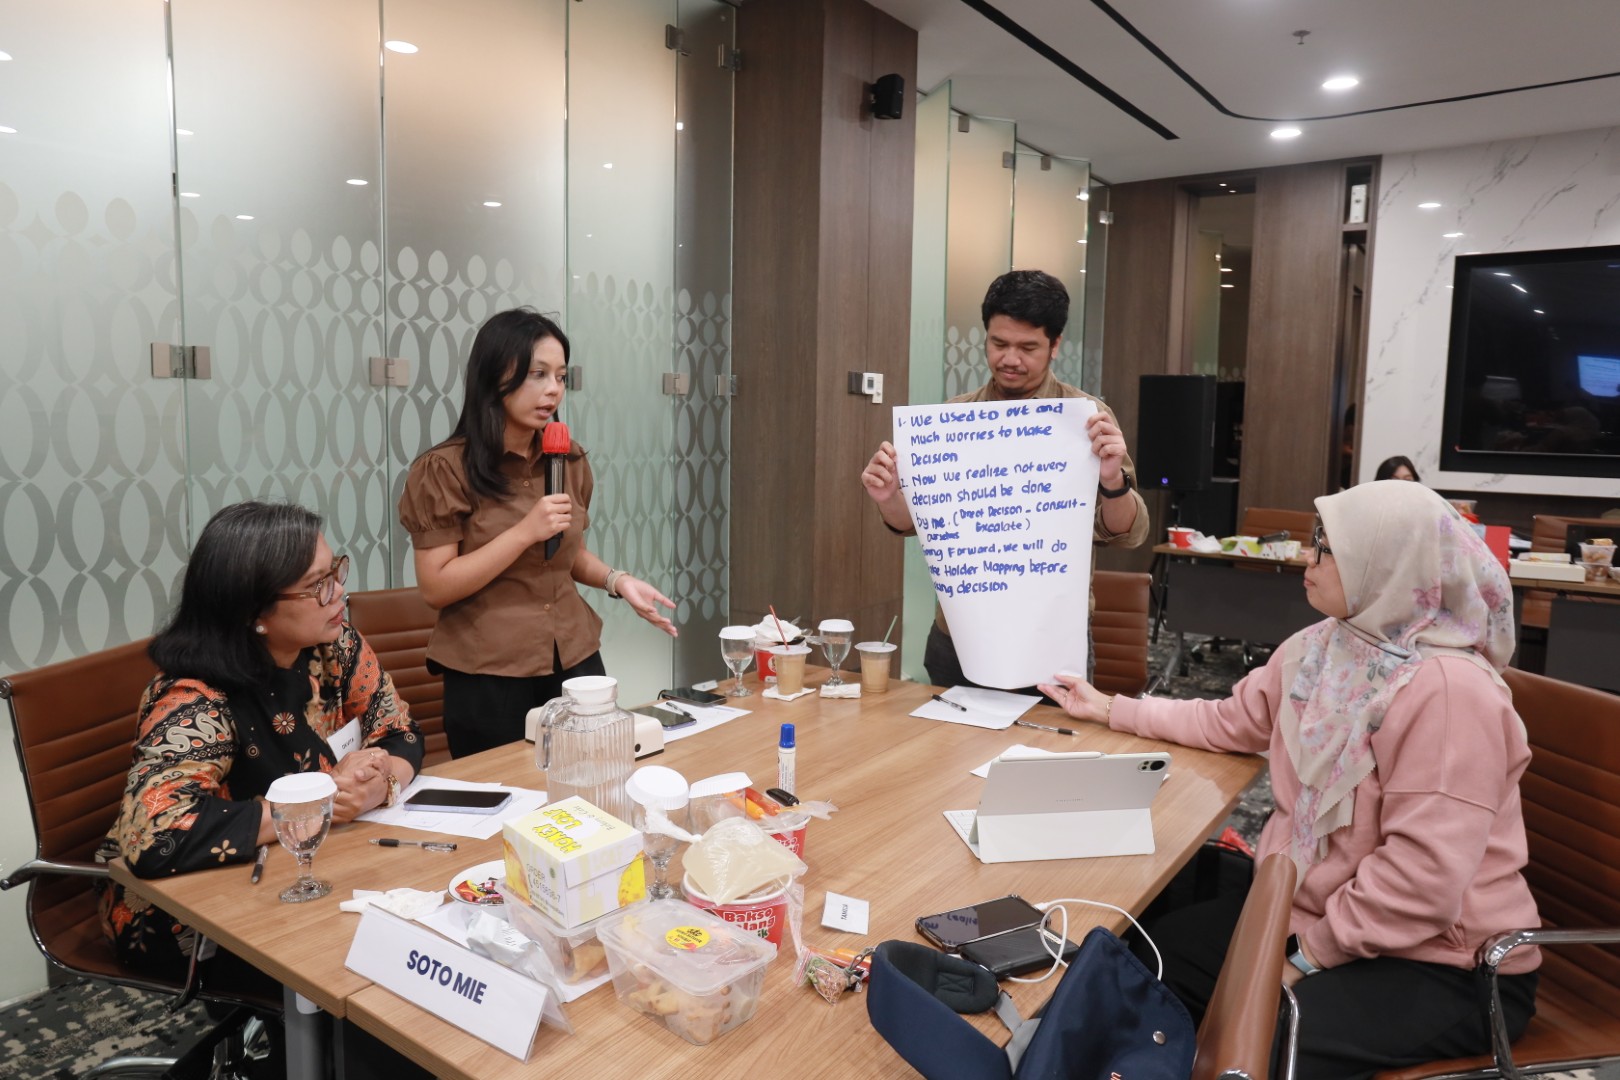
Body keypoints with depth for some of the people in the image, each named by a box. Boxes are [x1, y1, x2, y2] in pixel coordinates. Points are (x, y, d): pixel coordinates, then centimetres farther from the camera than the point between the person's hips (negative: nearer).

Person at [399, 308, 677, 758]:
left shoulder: (570, 461, 6)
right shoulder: (444, 470, -10)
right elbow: (436, 588, -13)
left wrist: (617, 581, -1)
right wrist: (526, 532, -20)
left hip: (577, 662, 5)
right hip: (489, 679, -4)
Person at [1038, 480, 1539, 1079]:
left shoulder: (1447, 690, -26)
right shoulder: (1317, 648, 1)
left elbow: (1422, 879, -28)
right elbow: (1228, 723, 16)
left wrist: (1307, 958, -18)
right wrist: (1107, 707, 16)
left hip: (1443, 965, -8)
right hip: (1317, 913, 8)